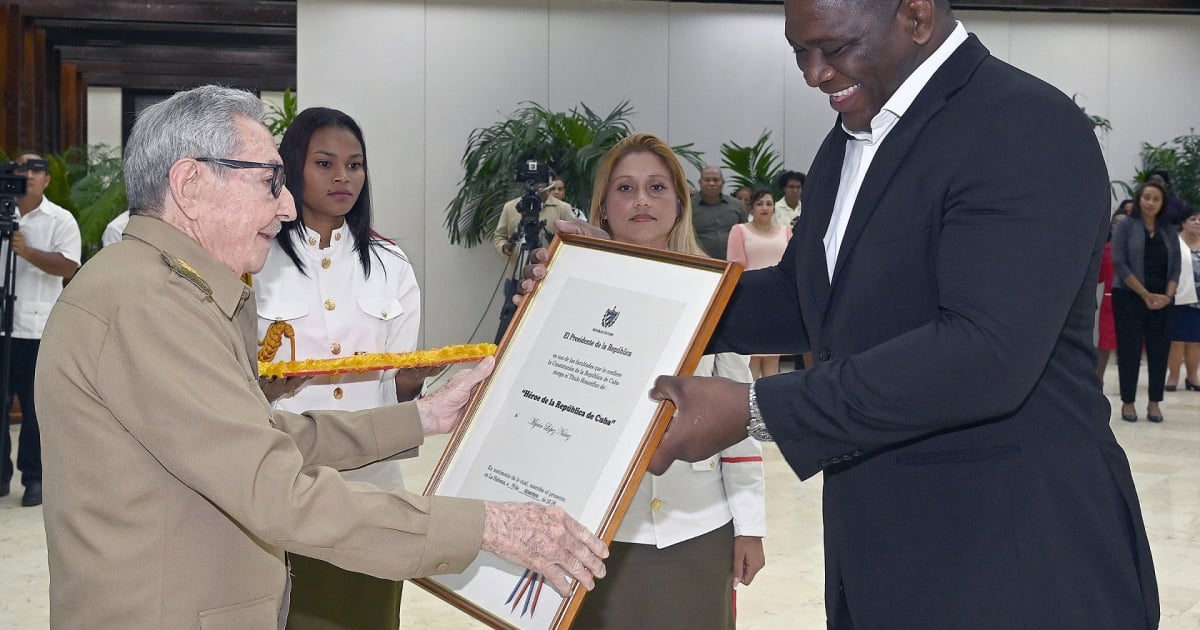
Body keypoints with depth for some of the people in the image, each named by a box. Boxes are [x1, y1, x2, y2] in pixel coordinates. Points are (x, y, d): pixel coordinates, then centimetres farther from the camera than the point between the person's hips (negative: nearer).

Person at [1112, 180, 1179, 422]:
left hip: (1162, 301, 4)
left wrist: (1167, 296, -11)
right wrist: (1146, 295, -15)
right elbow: (1120, 264, -10)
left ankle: (1154, 403, 12)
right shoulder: (1126, 226, -1)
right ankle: (1128, 402, 9)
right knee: (1129, 350, 0)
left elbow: (1175, 267, 7)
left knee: (1159, 351, 3)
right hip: (1130, 298, -3)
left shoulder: (1169, 232, 10)